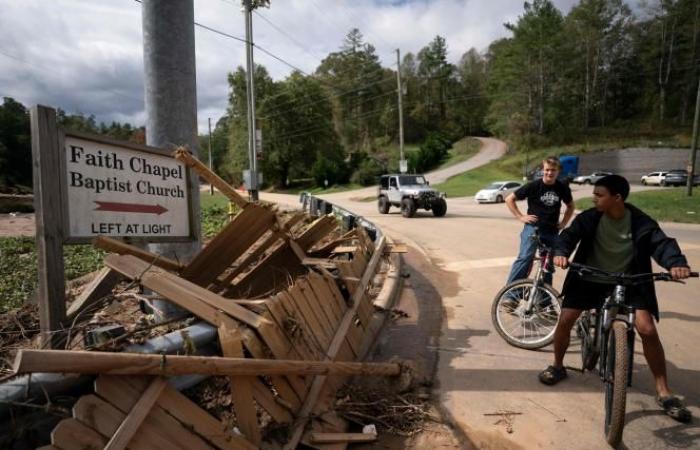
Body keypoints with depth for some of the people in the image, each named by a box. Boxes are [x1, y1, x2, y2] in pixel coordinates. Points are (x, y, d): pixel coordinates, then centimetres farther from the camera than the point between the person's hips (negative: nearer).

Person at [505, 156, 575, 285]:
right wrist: (520, 216, -7)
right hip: (533, 227, -4)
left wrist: (563, 223, 10)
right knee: (525, 257, -19)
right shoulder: (533, 186, -9)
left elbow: (570, 206, 21)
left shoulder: (563, 188, 1)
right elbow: (509, 199, -3)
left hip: (552, 231, 4)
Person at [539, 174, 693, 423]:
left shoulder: (641, 223, -14)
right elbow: (569, 235, -18)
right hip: (590, 279, 1)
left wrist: (677, 263, -45)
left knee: (647, 329, -15)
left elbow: (661, 243, -23)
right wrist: (560, 252, -41)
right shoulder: (589, 218, -11)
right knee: (565, 319, -8)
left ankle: (664, 392, 3)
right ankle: (557, 366, 18)